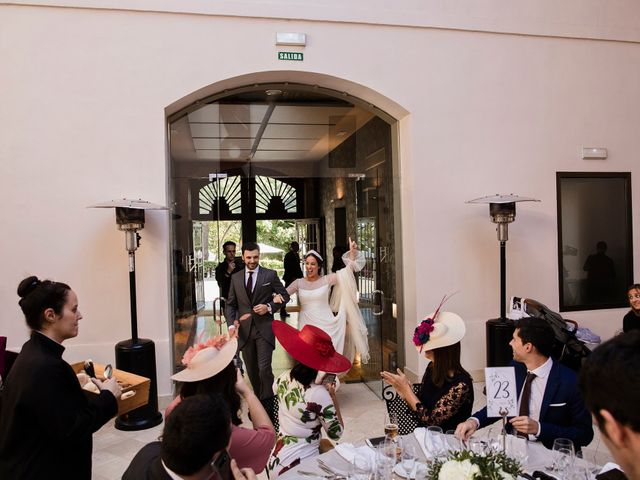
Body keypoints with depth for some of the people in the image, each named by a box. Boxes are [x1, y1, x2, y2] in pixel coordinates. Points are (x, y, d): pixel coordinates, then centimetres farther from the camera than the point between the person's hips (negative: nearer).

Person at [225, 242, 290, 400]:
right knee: (251, 371, 13)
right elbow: (230, 304, 11)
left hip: (264, 328, -3)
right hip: (244, 329, 3)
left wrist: (269, 307, -10)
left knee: (264, 368, -11)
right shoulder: (235, 277, 8)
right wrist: (231, 325, -4)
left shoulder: (270, 274, 0)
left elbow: (285, 296, 6)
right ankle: (257, 399, 30)